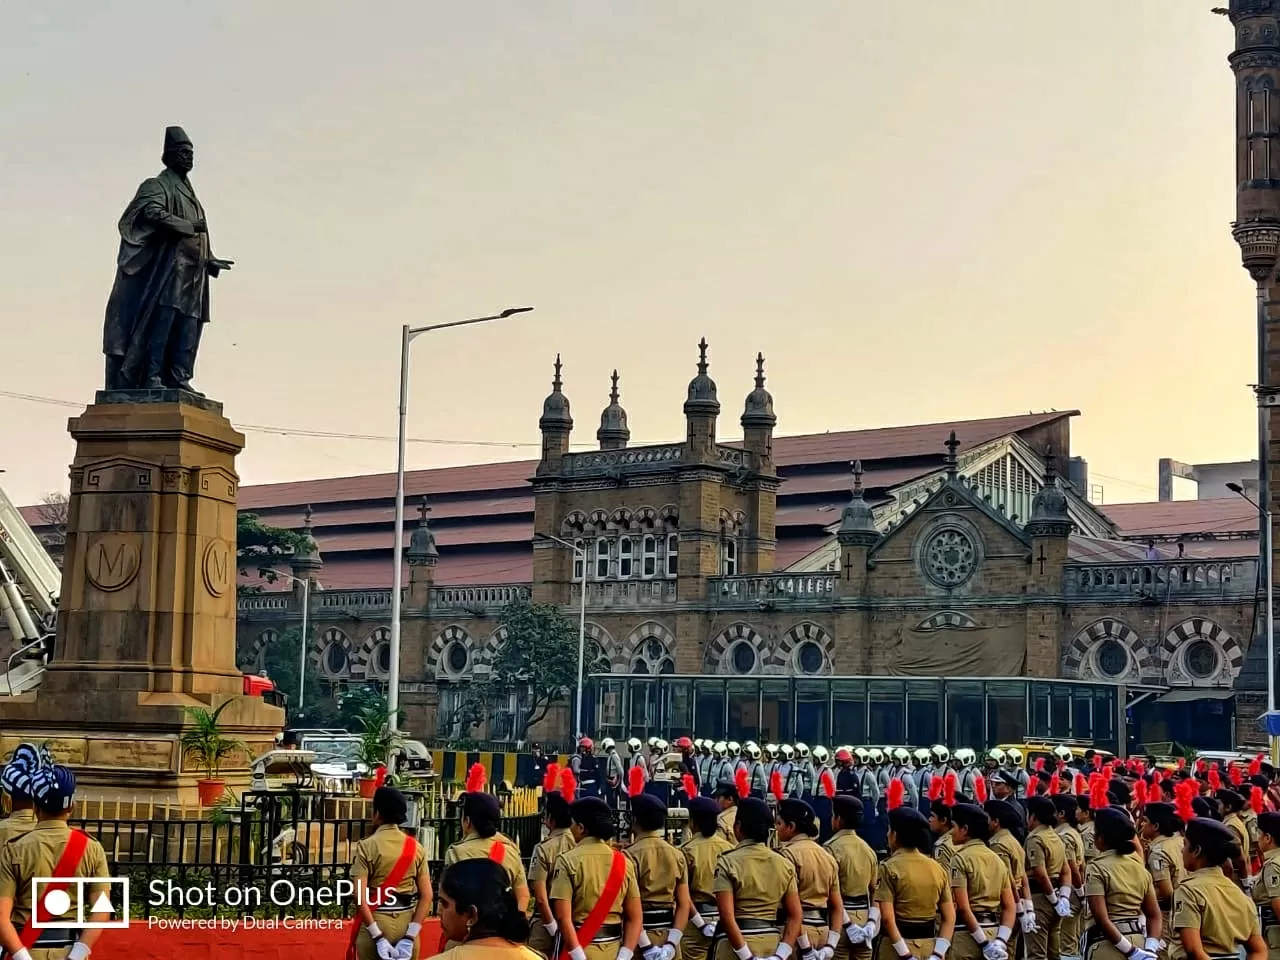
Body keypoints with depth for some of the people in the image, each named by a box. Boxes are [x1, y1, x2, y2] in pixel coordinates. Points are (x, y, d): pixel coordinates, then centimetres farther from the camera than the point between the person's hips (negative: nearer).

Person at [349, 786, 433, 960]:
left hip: (374, 922, -3)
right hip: (407, 923, 3)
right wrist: (410, 937, -6)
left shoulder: (367, 846, -8)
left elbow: (360, 896, -16)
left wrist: (378, 937, -15)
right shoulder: (415, 847, 2)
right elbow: (427, 896, -3)